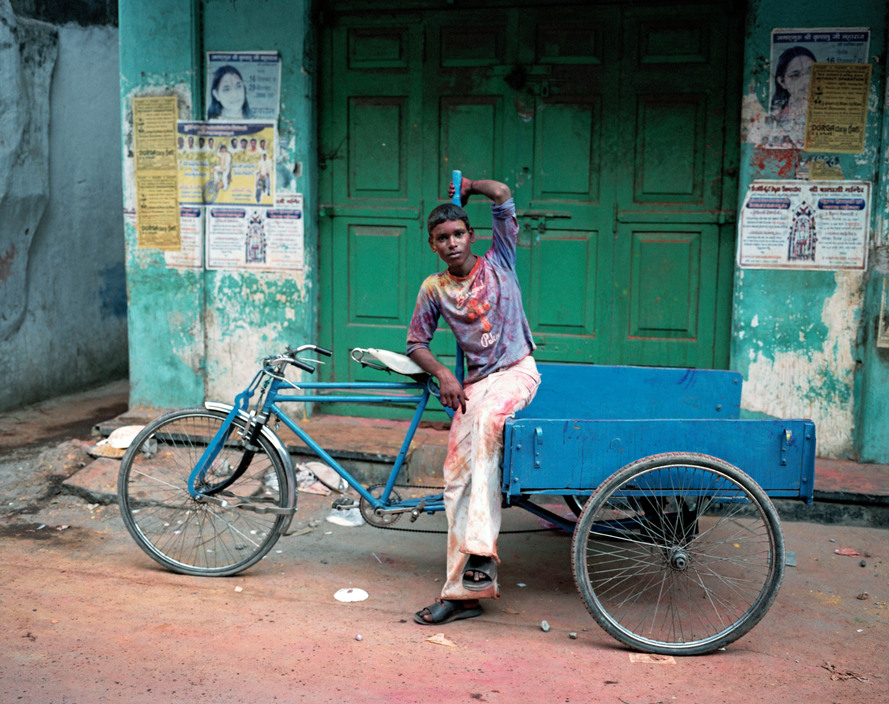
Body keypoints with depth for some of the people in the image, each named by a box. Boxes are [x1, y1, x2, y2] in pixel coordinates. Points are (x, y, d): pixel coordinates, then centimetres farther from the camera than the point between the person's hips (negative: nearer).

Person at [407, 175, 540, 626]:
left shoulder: (498, 263, 0)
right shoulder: (434, 289, 6)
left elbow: (502, 195, -9)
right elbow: (416, 343, 13)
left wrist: (467, 187, 9)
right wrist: (443, 375, -4)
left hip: (517, 373, -3)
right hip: (474, 383, 4)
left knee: (488, 417, -36)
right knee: (456, 477, -10)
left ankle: (481, 549, -36)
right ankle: (462, 592, -5)